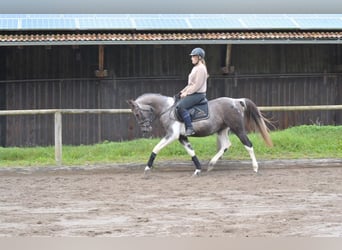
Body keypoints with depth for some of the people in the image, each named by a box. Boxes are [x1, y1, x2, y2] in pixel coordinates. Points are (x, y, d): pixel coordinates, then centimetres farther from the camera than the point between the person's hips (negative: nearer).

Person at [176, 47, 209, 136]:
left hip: (198, 94, -11)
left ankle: (190, 128, -26)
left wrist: (187, 93, -16)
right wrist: (183, 91, 12)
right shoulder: (195, 68, 19)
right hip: (193, 93, 11)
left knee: (180, 106, -26)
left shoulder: (201, 68, -14)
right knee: (177, 104, 13)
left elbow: (197, 85, -20)